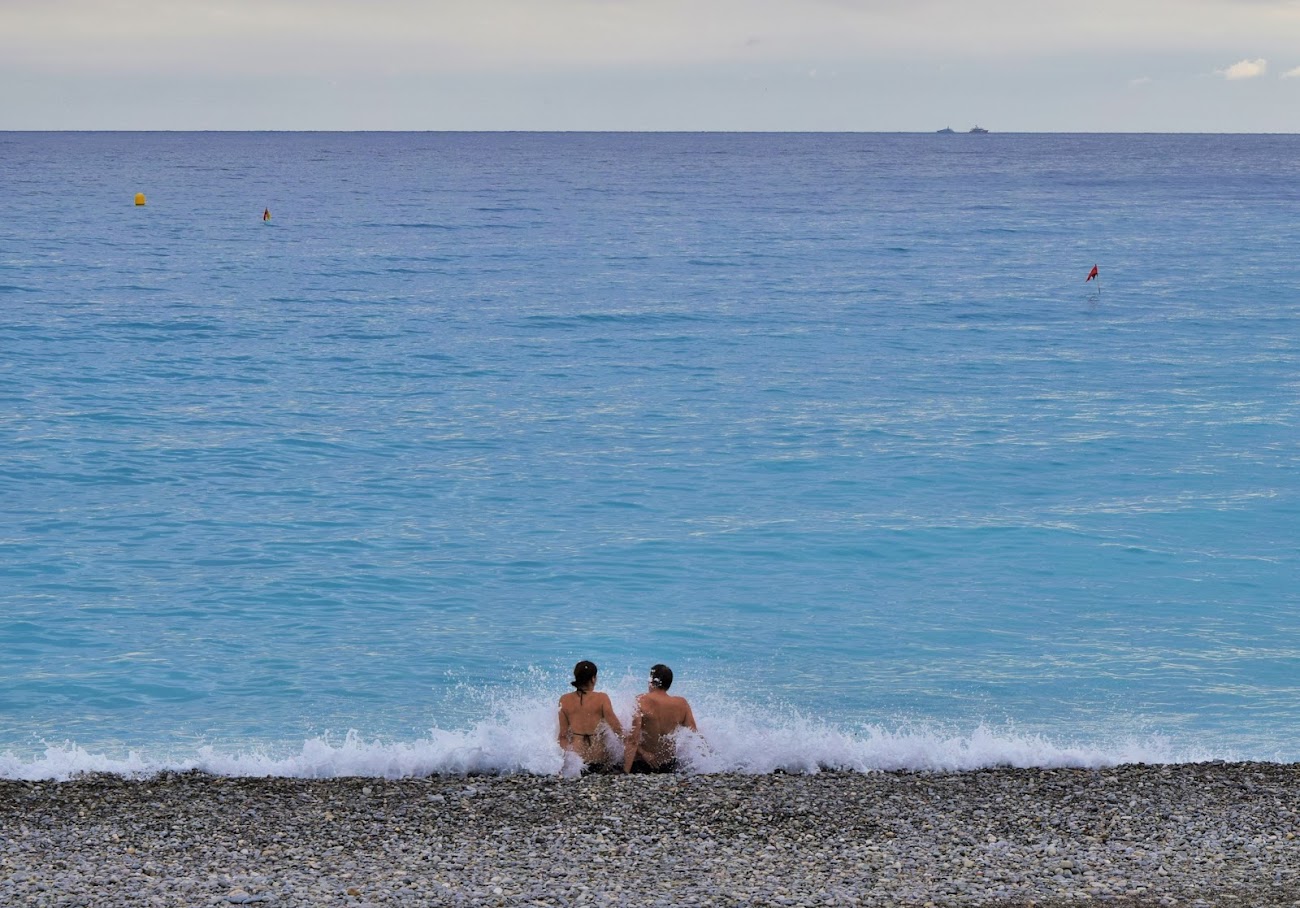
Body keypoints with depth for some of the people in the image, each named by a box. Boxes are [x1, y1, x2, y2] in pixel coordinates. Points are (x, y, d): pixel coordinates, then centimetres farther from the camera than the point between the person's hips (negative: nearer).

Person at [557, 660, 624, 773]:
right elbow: (616, 727, -6)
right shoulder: (602, 698, -7)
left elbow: (563, 735, 4)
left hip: (575, 756, 3)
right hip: (599, 761, -3)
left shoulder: (564, 700, 1)